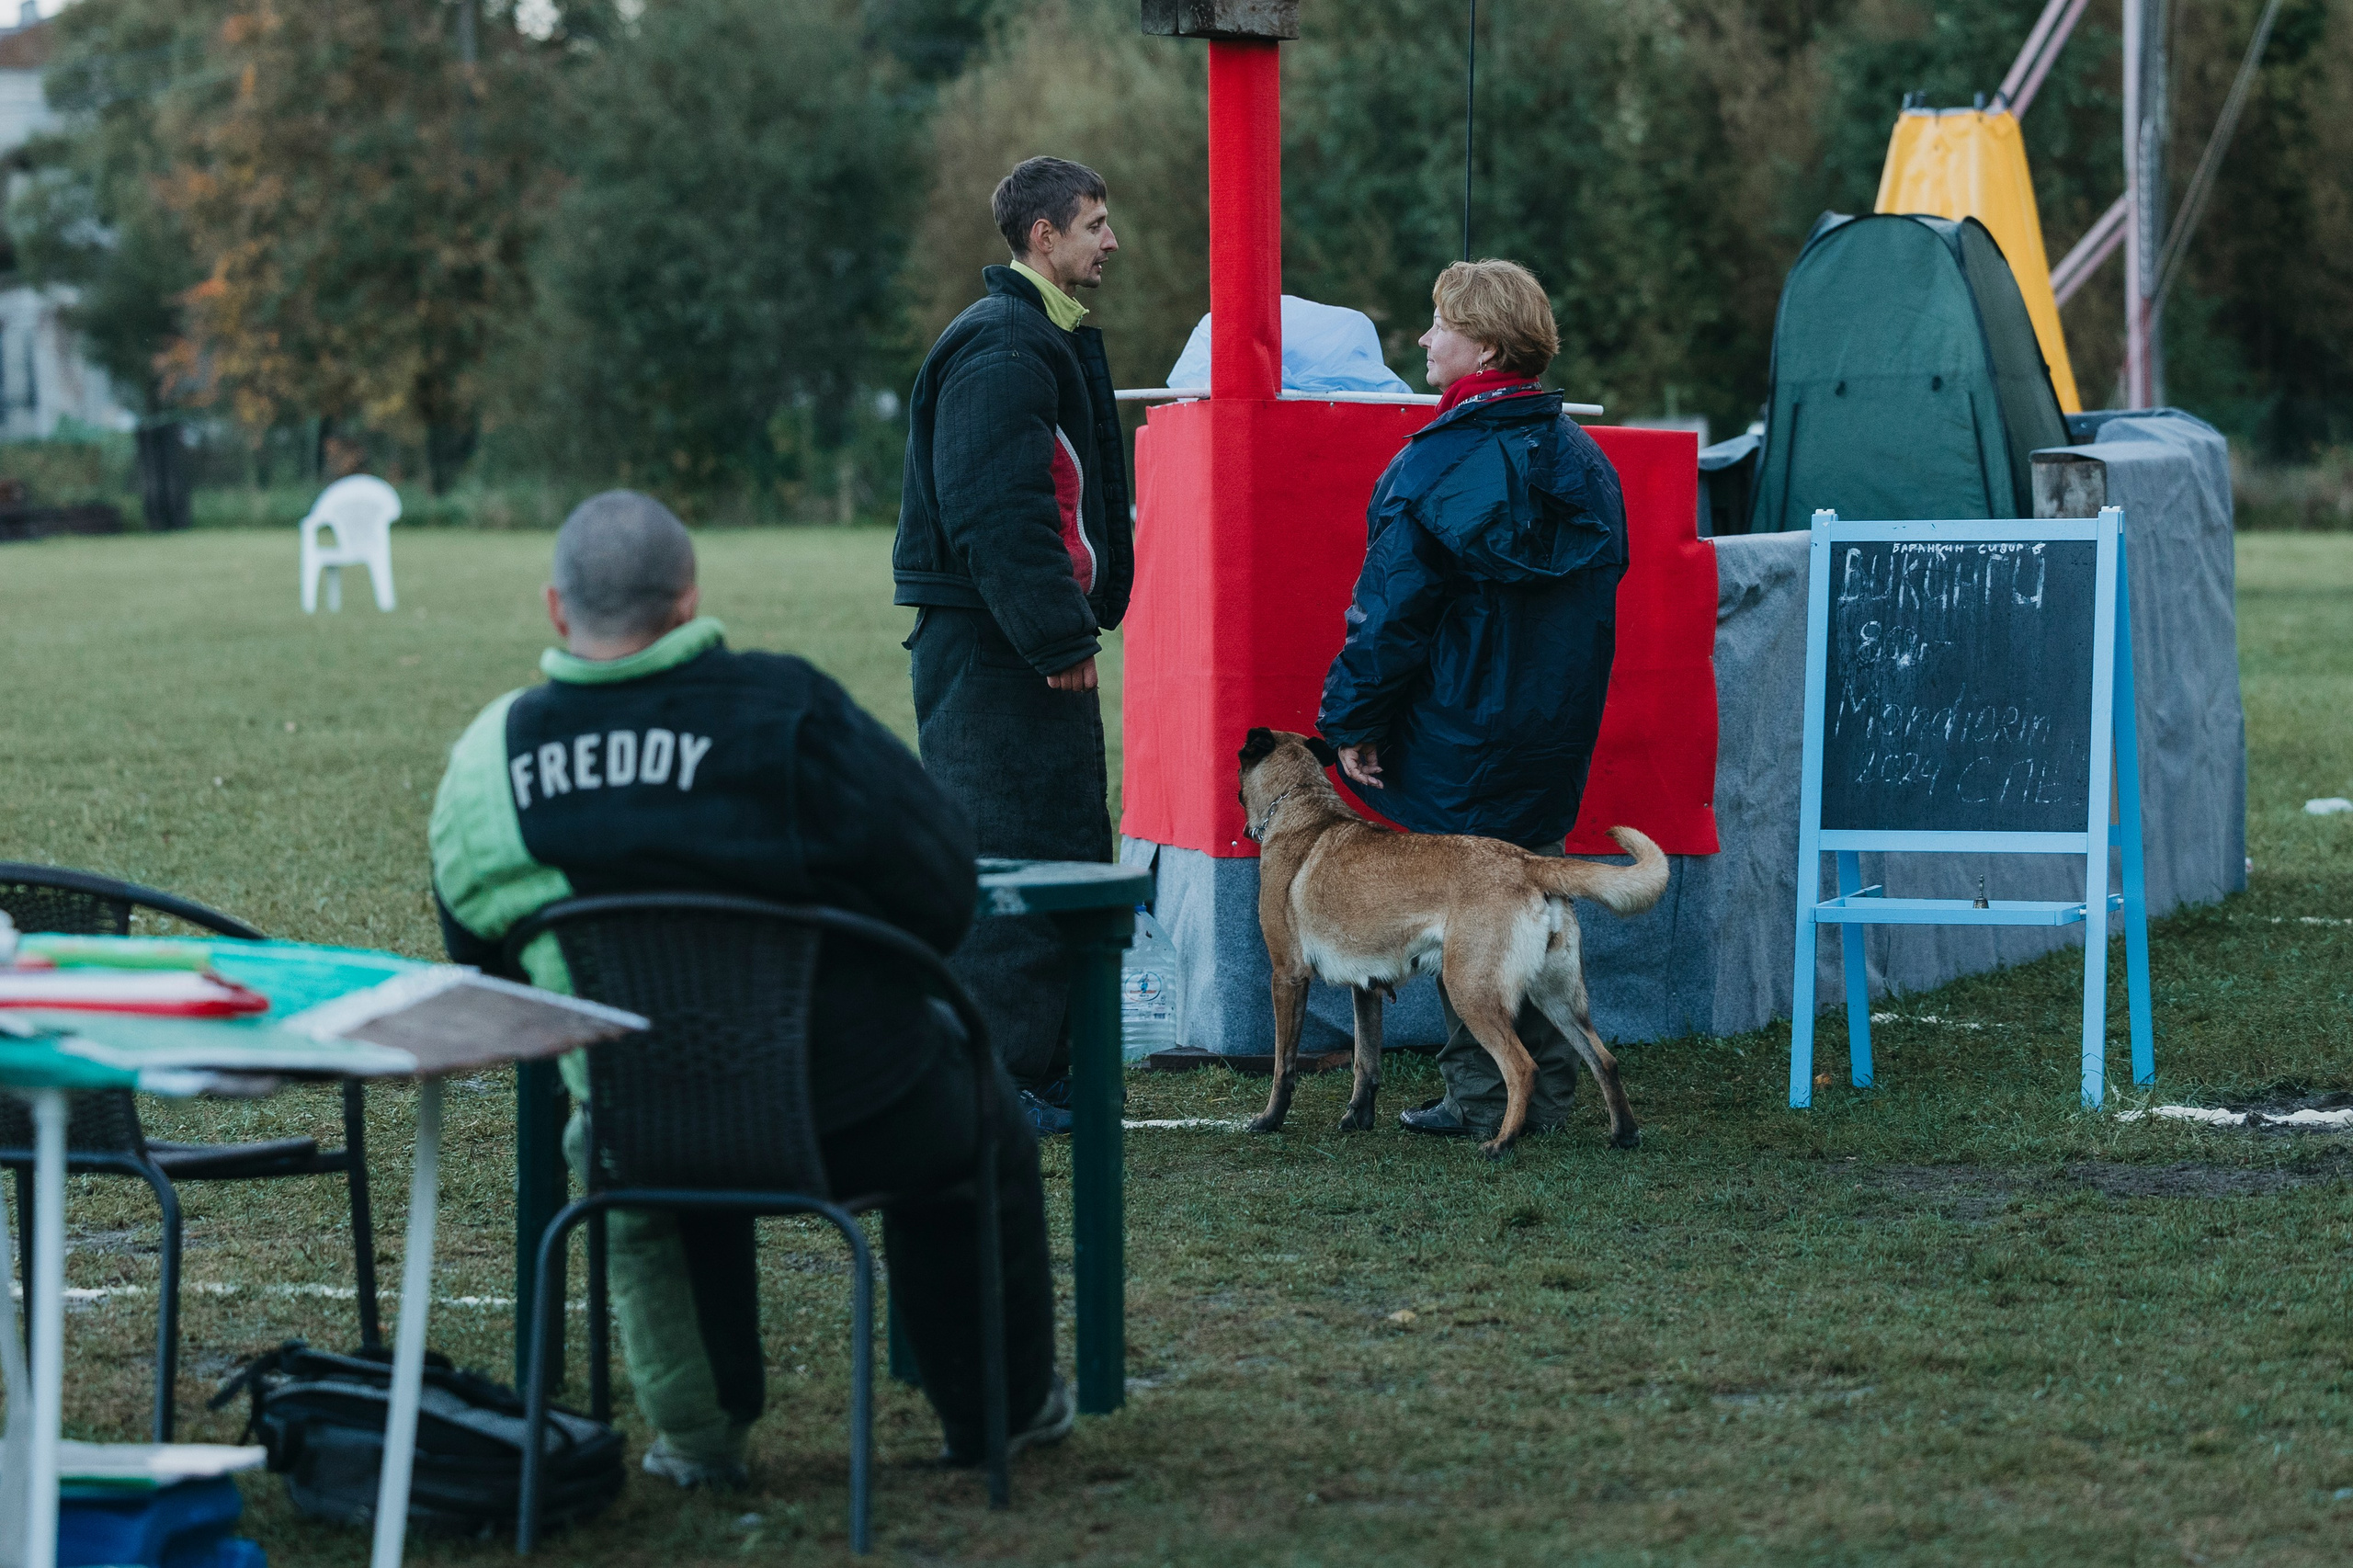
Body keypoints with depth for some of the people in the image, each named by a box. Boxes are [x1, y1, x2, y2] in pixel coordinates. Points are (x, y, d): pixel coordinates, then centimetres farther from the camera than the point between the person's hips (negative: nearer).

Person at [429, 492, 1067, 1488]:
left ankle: (695, 1430, 37)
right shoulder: (782, 711, -18)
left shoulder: (485, 761, -6)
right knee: (981, 1136, 30)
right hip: (855, 1122, -3)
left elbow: (477, 958, 7)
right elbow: (942, 885, -13)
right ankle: (1002, 1411, 42)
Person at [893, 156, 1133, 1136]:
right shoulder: (1001, 349, -15)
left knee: (1068, 851, 14)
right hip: (992, 650, -11)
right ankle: (1002, 1083, -5)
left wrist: (1073, 626, 17)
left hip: (1027, 643, 11)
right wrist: (1059, 640, -22)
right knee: (1011, 858, -9)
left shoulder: (1047, 339, 20)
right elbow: (997, 514, -23)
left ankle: (1044, 1071, 21)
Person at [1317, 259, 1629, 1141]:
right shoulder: (1582, 461, 7)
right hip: (1557, 734, 7)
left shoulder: (1438, 465, -16)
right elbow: (1598, 589, 16)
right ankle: (1547, 1092, 17)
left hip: (1459, 732, -7)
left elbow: (1392, 608, -16)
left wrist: (1353, 721, -8)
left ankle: (1482, 1097, 2)